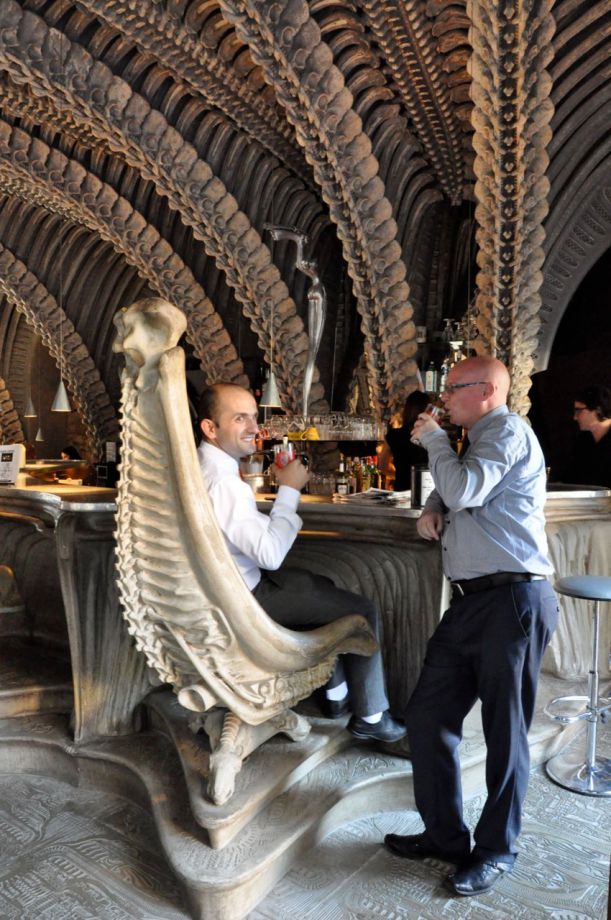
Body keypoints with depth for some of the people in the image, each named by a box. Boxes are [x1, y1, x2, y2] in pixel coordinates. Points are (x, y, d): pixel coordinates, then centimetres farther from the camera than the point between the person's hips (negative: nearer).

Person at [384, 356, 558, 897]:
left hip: (512, 602, -9)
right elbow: (453, 491, 34)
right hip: (472, 602, 10)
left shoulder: (507, 430, -8)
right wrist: (432, 507, 11)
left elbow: (464, 491, -22)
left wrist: (433, 438, -6)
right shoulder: (479, 440, 22)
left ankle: (497, 851, 24)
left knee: (505, 734, 5)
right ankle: (444, 835, 26)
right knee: (427, 717, 10)